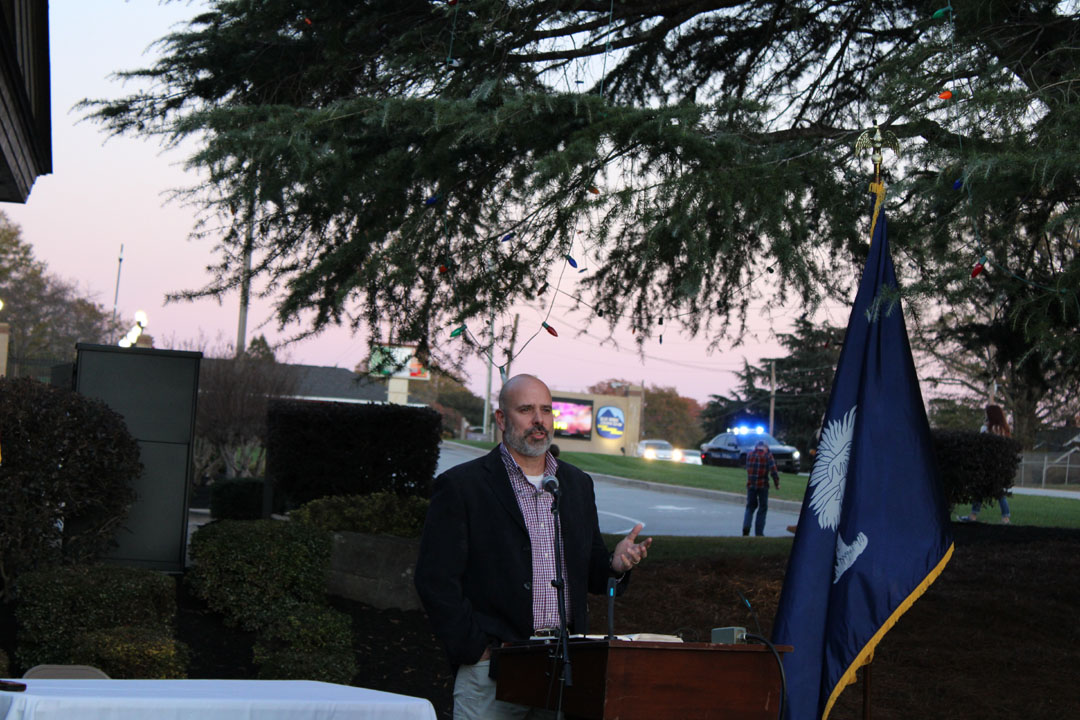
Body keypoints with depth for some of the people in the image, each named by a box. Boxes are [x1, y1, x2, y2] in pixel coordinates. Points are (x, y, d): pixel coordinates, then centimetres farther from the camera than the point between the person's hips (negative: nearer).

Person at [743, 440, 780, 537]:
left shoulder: (750, 454, 7)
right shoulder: (768, 455, -4)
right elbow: (773, 471, -10)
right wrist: (777, 483, -1)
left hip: (750, 485, 3)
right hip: (763, 485, -3)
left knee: (750, 506, 15)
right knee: (763, 508, 8)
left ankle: (746, 526, -7)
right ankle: (759, 532, 6)